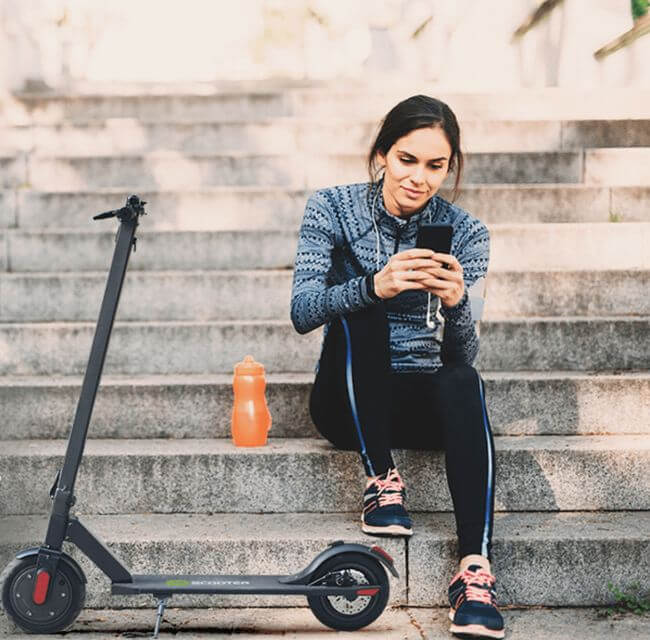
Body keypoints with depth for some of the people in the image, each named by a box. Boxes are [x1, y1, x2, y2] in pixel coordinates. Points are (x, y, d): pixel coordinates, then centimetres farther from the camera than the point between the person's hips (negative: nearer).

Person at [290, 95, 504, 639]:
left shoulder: (465, 232, -3)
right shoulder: (333, 208, -5)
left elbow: (463, 355, -12)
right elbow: (302, 312, -20)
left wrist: (457, 302, -35)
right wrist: (375, 285, -39)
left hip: (423, 403, 1)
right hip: (348, 402, -1)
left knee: (463, 382, -33)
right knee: (358, 311, -29)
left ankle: (476, 566, -43)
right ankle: (382, 479, -26)